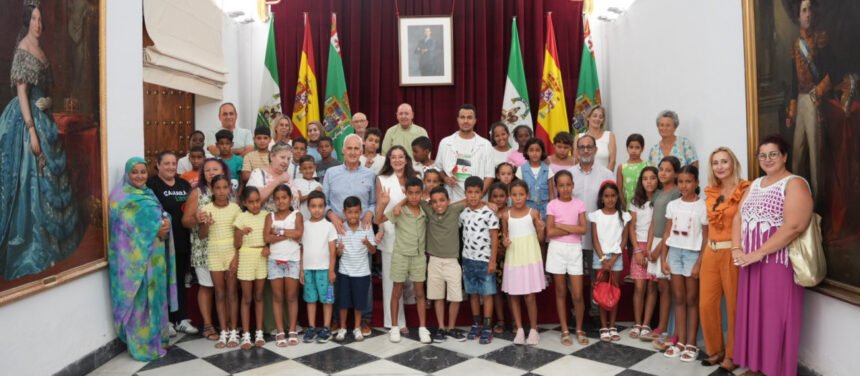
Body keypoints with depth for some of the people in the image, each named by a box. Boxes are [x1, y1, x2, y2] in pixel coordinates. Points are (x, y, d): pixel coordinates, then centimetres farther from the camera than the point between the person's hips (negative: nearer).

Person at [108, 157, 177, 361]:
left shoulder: (148, 193, 16)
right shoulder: (121, 196, -8)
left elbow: (160, 216, 12)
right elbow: (130, 227, -16)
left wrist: (165, 224, -10)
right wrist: (156, 231, -20)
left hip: (154, 254, 8)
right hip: (136, 255, -8)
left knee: (155, 297, 14)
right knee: (139, 300, -1)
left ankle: (156, 338, 25)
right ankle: (142, 346, 7)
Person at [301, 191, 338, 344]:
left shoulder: (328, 226, -3)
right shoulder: (304, 225, 4)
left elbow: (332, 251, -3)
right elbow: (302, 249, 7)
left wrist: (331, 270, -7)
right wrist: (301, 269, 5)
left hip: (324, 268, -2)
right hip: (308, 268, 3)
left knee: (326, 299, 2)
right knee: (310, 299, 9)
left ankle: (326, 328, 10)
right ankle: (311, 328, 17)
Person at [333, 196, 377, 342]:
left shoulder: (367, 228, -7)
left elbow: (373, 251, -3)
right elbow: (337, 253, 0)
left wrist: (368, 244, -24)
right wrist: (339, 249, -23)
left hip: (362, 272, 0)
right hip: (344, 271, 1)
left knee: (359, 302, 9)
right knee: (343, 301, 8)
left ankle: (357, 328, 25)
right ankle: (342, 328, 25)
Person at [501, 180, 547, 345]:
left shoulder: (533, 213, -3)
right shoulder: (506, 215, 0)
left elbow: (540, 239, 3)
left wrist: (541, 229, -16)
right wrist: (504, 242, -9)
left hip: (530, 259, -2)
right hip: (513, 259, 2)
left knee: (529, 296, -1)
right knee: (513, 295, 7)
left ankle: (533, 330, 16)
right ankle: (519, 329, 20)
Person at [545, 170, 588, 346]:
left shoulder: (579, 204, 2)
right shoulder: (552, 205, -1)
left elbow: (583, 229, -9)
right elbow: (550, 232, -9)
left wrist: (561, 226, -11)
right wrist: (572, 229, -10)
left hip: (574, 250, 1)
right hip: (557, 250, 0)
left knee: (577, 295, 0)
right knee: (561, 293, 8)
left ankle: (579, 330, 18)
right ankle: (565, 331, 17)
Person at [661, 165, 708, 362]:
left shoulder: (702, 206, -6)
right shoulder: (672, 205, 6)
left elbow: (706, 238, -6)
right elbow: (667, 233, 9)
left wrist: (700, 263, -11)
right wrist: (664, 258, 5)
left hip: (693, 254, -4)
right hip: (674, 252, 4)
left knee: (692, 300, 4)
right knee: (678, 299, 9)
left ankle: (691, 344, 12)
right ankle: (680, 342, 16)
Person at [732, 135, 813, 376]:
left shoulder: (794, 184, -7)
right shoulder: (754, 185, 16)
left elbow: (793, 227, -19)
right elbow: (738, 218, 13)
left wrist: (757, 254, -20)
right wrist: (737, 250, -4)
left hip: (779, 264, -7)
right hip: (750, 264, 7)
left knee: (775, 318, -2)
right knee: (752, 316, 11)